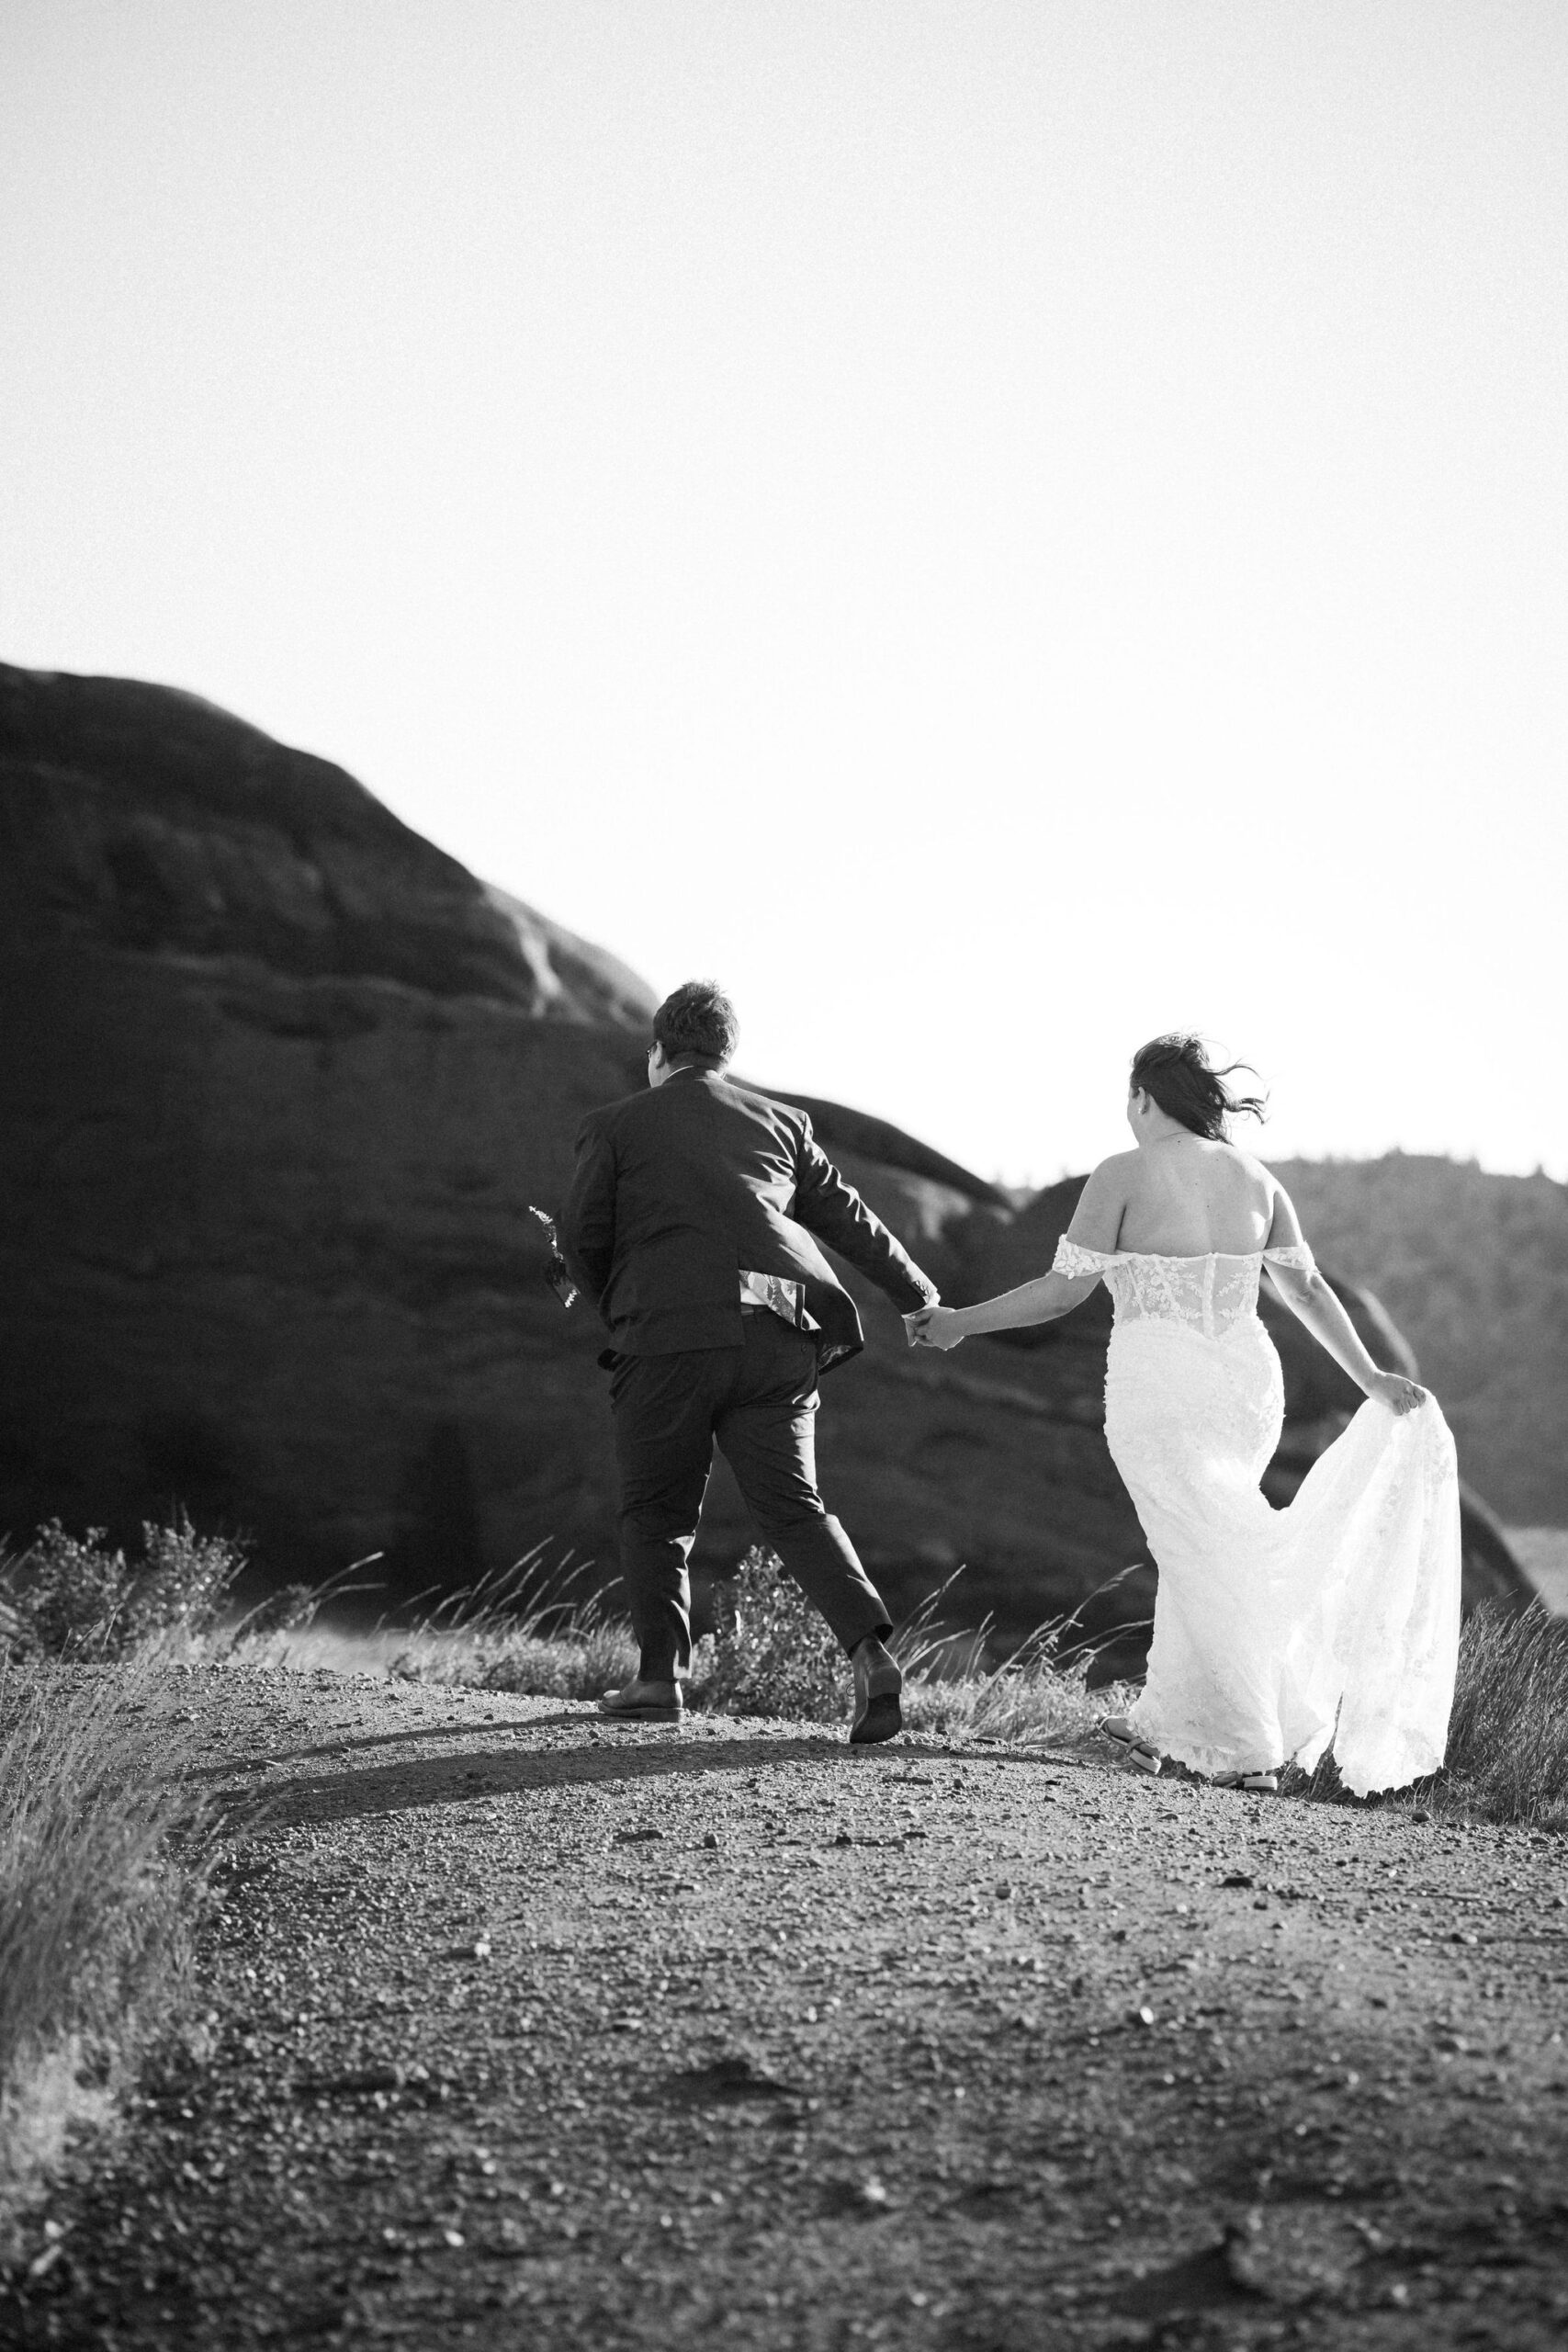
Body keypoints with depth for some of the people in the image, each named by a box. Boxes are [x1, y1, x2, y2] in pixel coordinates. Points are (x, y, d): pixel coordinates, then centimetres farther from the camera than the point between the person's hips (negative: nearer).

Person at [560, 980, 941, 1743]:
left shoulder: (616, 1125, 8)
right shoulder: (779, 1122, 18)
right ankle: (870, 1651, -13)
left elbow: (582, 1237, 4)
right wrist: (922, 1299, 32)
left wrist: (616, 1310, 22)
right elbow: (847, 1218, 22)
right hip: (777, 1338, 3)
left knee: (656, 1511, 11)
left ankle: (659, 1677, 8)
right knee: (792, 1505, 5)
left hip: (669, 1335, -3)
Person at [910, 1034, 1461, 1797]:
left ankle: (1252, 1753, 3)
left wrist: (959, 1323, 3)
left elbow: (1062, 1291, -8)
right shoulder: (1255, 1178, 7)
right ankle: (1160, 1722, 29)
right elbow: (1307, 1289, 11)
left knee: (1201, 1564, 2)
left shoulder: (1125, 1174, -8)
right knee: (1192, 1552, 19)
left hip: (1160, 1390, -5)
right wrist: (1370, 1378, 19)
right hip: (1246, 1384, 5)